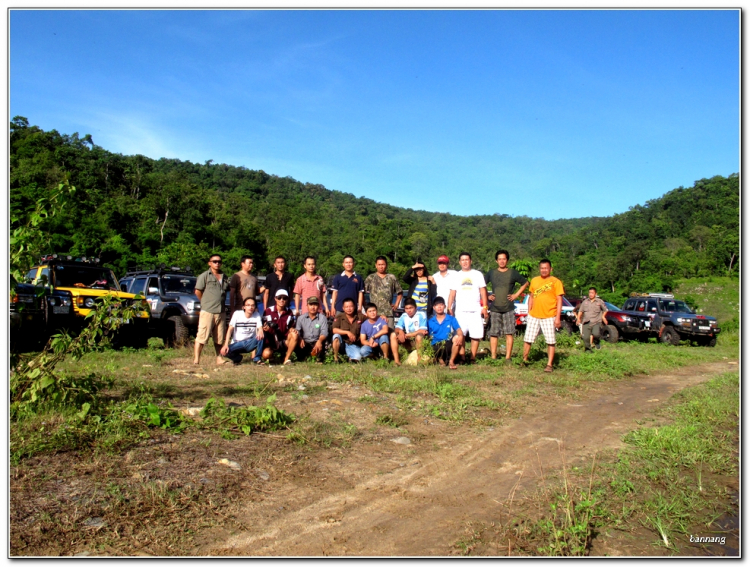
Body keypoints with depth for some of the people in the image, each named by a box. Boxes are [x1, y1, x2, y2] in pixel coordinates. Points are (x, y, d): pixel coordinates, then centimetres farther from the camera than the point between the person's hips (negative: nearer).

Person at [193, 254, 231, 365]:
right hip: (207, 311, -5)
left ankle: (219, 358, 19)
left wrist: (221, 302, 11)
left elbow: (227, 291, 23)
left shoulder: (224, 277, 15)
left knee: (219, 338, 11)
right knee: (201, 337, -6)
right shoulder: (204, 276, -1)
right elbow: (198, 291, -2)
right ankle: (196, 360, -3)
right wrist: (205, 303, 4)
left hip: (221, 312, 5)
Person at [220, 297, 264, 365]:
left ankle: (257, 359, -10)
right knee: (224, 352, -29)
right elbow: (230, 329, -9)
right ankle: (237, 358, 7)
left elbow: (260, 328, -13)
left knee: (261, 336, -30)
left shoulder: (257, 315, -2)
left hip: (250, 343, 0)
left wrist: (260, 332, -41)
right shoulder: (237, 314, -5)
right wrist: (226, 345, -22)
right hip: (237, 343, 0)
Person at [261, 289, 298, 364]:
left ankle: (287, 358, -15)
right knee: (266, 354, -32)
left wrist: (292, 330, -14)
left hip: (284, 341, 2)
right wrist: (265, 329, -23)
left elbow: (291, 327, 11)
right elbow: (263, 328, 1)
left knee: (295, 335, -28)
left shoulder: (289, 313, 6)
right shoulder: (268, 311, -2)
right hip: (270, 341, -2)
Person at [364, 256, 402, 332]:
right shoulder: (370, 278, 10)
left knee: (390, 332, -5)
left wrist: (396, 304, 12)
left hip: (388, 312, 1)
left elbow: (399, 292, 21)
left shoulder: (392, 278, 13)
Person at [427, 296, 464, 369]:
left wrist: (460, 336, -30)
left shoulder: (451, 319, 8)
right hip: (436, 347, -1)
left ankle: (451, 361, -15)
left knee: (457, 337, -31)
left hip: (448, 344, 1)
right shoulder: (430, 321, 10)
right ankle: (440, 358, 5)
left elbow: (458, 330, -7)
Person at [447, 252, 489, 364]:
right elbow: (452, 294, 12)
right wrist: (449, 307, 1)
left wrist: (484, 307, -1)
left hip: (475, 310, -1)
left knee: (476, 335, -4)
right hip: (460, 310, 1)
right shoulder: (455, 276, 14)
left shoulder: (477, 274, 11)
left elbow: (483, 291, 8)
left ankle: (473, 357, 4)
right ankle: (462, 357, 0)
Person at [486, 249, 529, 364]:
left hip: (509, 308, -1)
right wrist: (487, 296, 6)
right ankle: (493, 358, 6)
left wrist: (516, 295, 4)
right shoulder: (491, 273, 8)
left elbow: (525, 283, 13)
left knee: (509, 333, -3)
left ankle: (508, 358, 2)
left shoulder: (513, 273, 4)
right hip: (494, 308, 1)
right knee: (493, 334, 1)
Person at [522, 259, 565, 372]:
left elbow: (559, 300, -4)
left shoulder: (555, 282, -2)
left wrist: (558, 318, -10)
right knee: (527, 339, 6)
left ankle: (549, 365, 7)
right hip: (533, 316, 4)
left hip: (549, 317, -3)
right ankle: (524, 360, 21)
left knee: (551, 341, 0)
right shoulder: (534, 281, 10)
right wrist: (529, 313, 10)